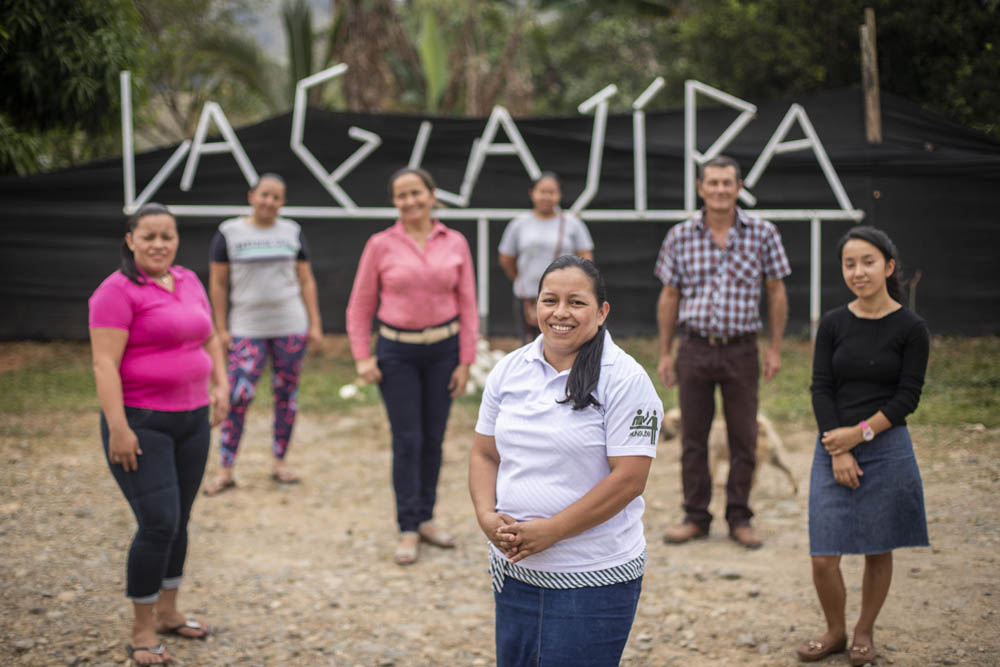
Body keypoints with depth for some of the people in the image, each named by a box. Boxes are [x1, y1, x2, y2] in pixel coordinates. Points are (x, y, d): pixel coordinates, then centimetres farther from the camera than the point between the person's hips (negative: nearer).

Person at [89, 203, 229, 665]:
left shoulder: (188, 282, 10)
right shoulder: (117, 291, -12)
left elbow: (210, 338, 24)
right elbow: (105, 364, -17)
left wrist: (221, 384, 10)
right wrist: (117, 427, -22)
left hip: (191, 419, 7)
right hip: (140, 423, -7)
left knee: (178, 521, 13)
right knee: (158, 523, -11)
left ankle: (167, 612, 29)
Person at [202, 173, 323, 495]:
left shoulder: (292, 232, 8)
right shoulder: (229, 232, 1)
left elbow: (306, 281, 10)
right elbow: (218, 283, 2)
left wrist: (315, 324, 5)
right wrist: (221, 329, -2)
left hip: (291, 326, 3)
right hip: (247, 328, -2)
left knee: (286, 393, 6)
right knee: (238, 396, -11)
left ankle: (279, 462, 18)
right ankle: (225, 470, -5)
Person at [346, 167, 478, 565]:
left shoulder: (455, 244, 1)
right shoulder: (381, 245, -3)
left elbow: (467, 306, 4)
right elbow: (360, 306, 3)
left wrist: (465, 361, 0)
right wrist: (362, 357, -4)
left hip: (443, 349, 2)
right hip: (396, 352, -2)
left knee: (433, 438, 8)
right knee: (407, 440, -3)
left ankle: (426, 518, 22)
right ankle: (408, 530, 5)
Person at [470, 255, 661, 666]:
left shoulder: (624, 379, -10)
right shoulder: (509, 370, 7)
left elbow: (629, 478, -15)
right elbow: (485, 454, 12)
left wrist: (549, 531, -18)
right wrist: (487, 516, -7)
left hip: (594, 579, -5)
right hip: (514, 572, 5)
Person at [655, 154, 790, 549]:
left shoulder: (762, 234, -1)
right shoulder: (680, 236, 2)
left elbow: (776, 293, 5)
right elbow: (669, 297, 8)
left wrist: (775, 348, 1)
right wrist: (664, 353, 6)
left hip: (741, 350, -1)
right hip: (695, 349, 1)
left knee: (744, 439, 5)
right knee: (693, 438, 6)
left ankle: (739, 519, 17)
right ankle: (696, 517, 18)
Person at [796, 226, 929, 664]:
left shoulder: (910, 329, -3)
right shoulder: (833, 324, 4)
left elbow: (907, 398, -5)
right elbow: (821, 389, 0)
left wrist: (860, 433, -15)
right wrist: (839, 452, -10)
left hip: (887, 449, -2)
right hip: (832, 450, 2)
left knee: (877, 550, 9)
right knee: (824, 558, -1)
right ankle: (835, 632, 22)